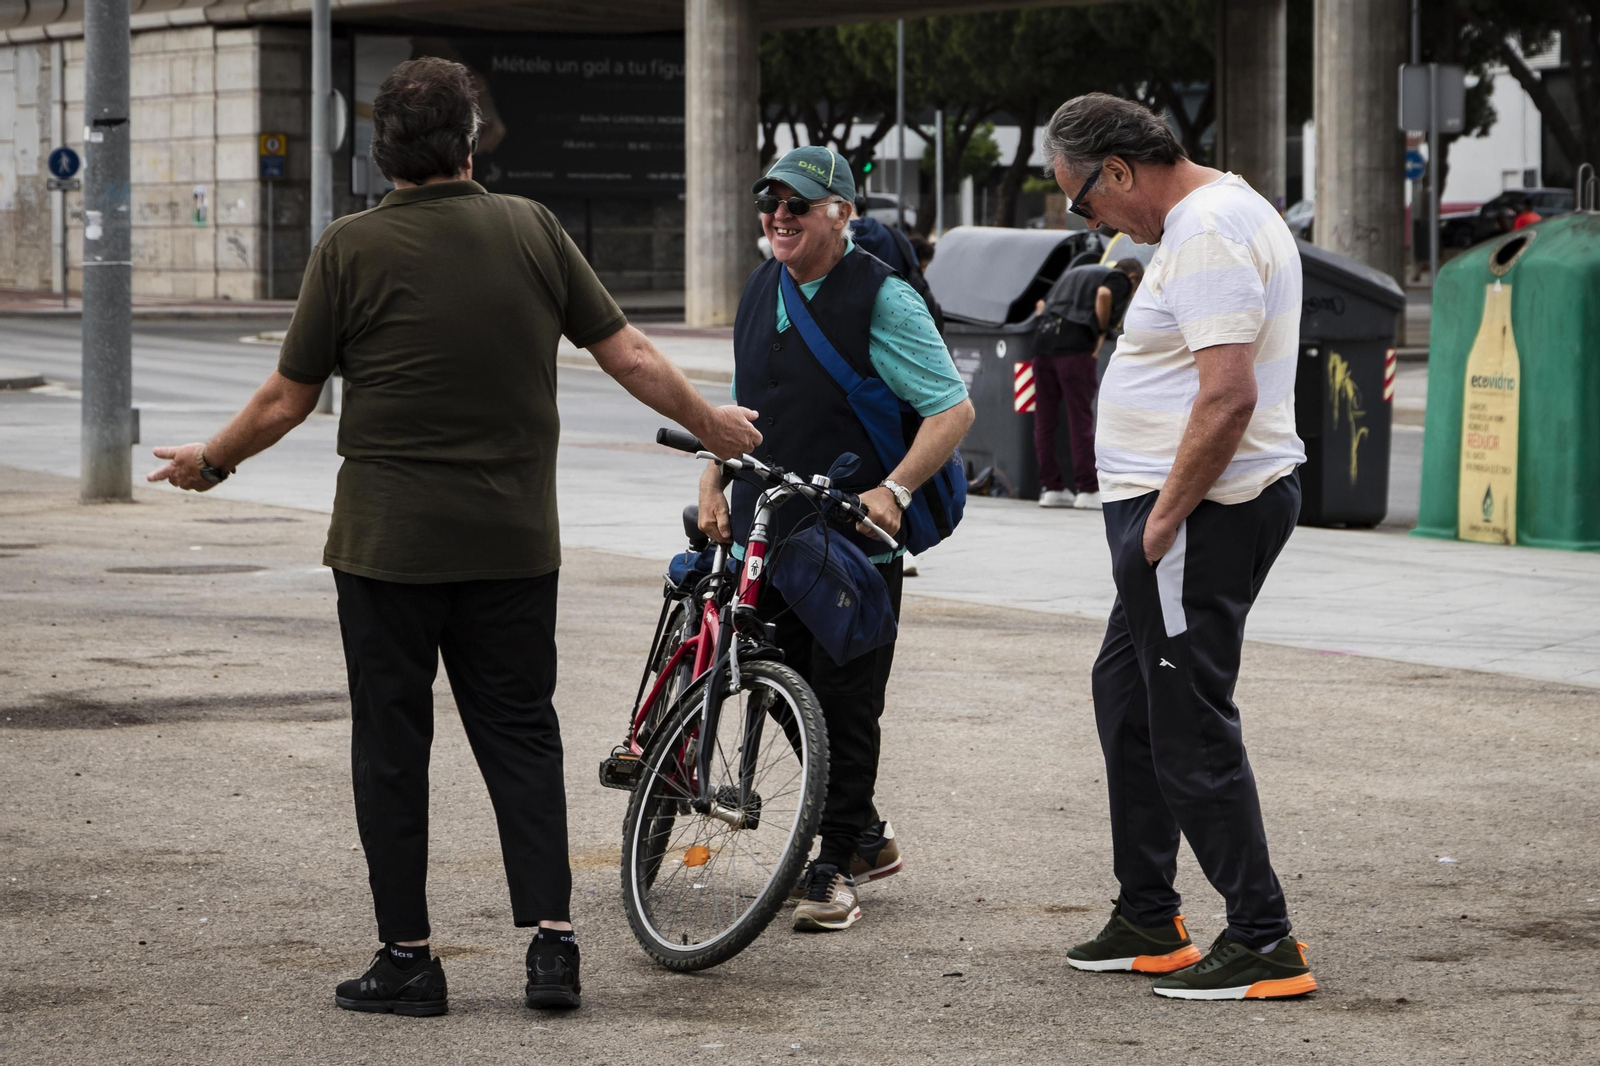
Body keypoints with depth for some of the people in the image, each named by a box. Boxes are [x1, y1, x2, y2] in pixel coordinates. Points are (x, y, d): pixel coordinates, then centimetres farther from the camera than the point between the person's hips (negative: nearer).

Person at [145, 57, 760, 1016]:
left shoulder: (352, 248, -7)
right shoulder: (531, 229, -1)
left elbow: (287, 402, -3)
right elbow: (630, 354, 3)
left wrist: (209, 463, 15)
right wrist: (713, 425, 18)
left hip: (387, 542, -2)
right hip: (514, 542, 2)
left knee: (393, 746, 5)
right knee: (521, 732, 10)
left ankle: (408, 958, 7)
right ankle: (554, 940, 1)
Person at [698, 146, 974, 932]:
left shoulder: (882, 299, -9)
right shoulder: (762, 289, 12)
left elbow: (953, 409, -11)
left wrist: (894, 489, -22)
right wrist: (714, 486, 13)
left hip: (853, 545, -7)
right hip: (765, 537, 7)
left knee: (845, 706, -3)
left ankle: (837, 868, 5)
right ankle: (867, 834, 28)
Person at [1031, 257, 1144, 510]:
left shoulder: (1074, 273, 31)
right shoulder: (1120, 279, 9)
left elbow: (1041, 305, 27)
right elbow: (1104, 294, -14)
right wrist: (1102, 331, -3)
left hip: (1044, 339, 7)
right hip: (1075, 344, -7)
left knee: (1044, 418, 8)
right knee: (1080, 417, -3)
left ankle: (1050, 488, 11)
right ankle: (1087, 489, -2)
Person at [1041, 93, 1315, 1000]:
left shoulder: (1208, 232, -18)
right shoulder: (1224, 210, 16)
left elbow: (1227, 396, -27)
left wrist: (1165, 520, -21)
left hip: (1202, 513, -11)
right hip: (1179, 505, 11)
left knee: (1190, 727, -8)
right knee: (1126, 697, 19)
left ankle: (1265, 942, -4)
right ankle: (1148, 922, 29)